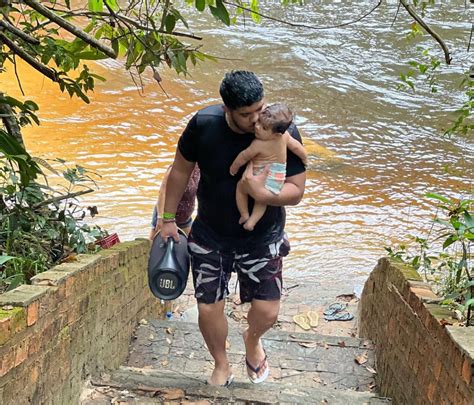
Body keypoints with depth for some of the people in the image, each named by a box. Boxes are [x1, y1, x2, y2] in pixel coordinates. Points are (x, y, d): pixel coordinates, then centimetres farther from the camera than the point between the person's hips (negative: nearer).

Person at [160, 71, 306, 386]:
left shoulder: (283, 131, -21)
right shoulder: (203, 125, -19)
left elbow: (297, 191, -16)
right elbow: (180, 171, -3)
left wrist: (262, 193, -36)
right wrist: (169, 218, 3)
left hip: (263, 238, 0)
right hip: (210, 236, 1)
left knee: (267, 312, 1)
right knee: (208, 309, 5)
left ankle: (252, 339, 40)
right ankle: (222, 365, 36)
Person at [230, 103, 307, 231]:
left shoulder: (258, 144, -27)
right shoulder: (285, 136, -14)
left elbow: (243, 157, -11)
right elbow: (297, 147, 1)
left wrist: (234, 167, 9)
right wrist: (304, 158, 22)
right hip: (277, 181, 5)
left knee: (240, 187, 25)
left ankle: (244, 215, 25)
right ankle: (252, 222, 20)